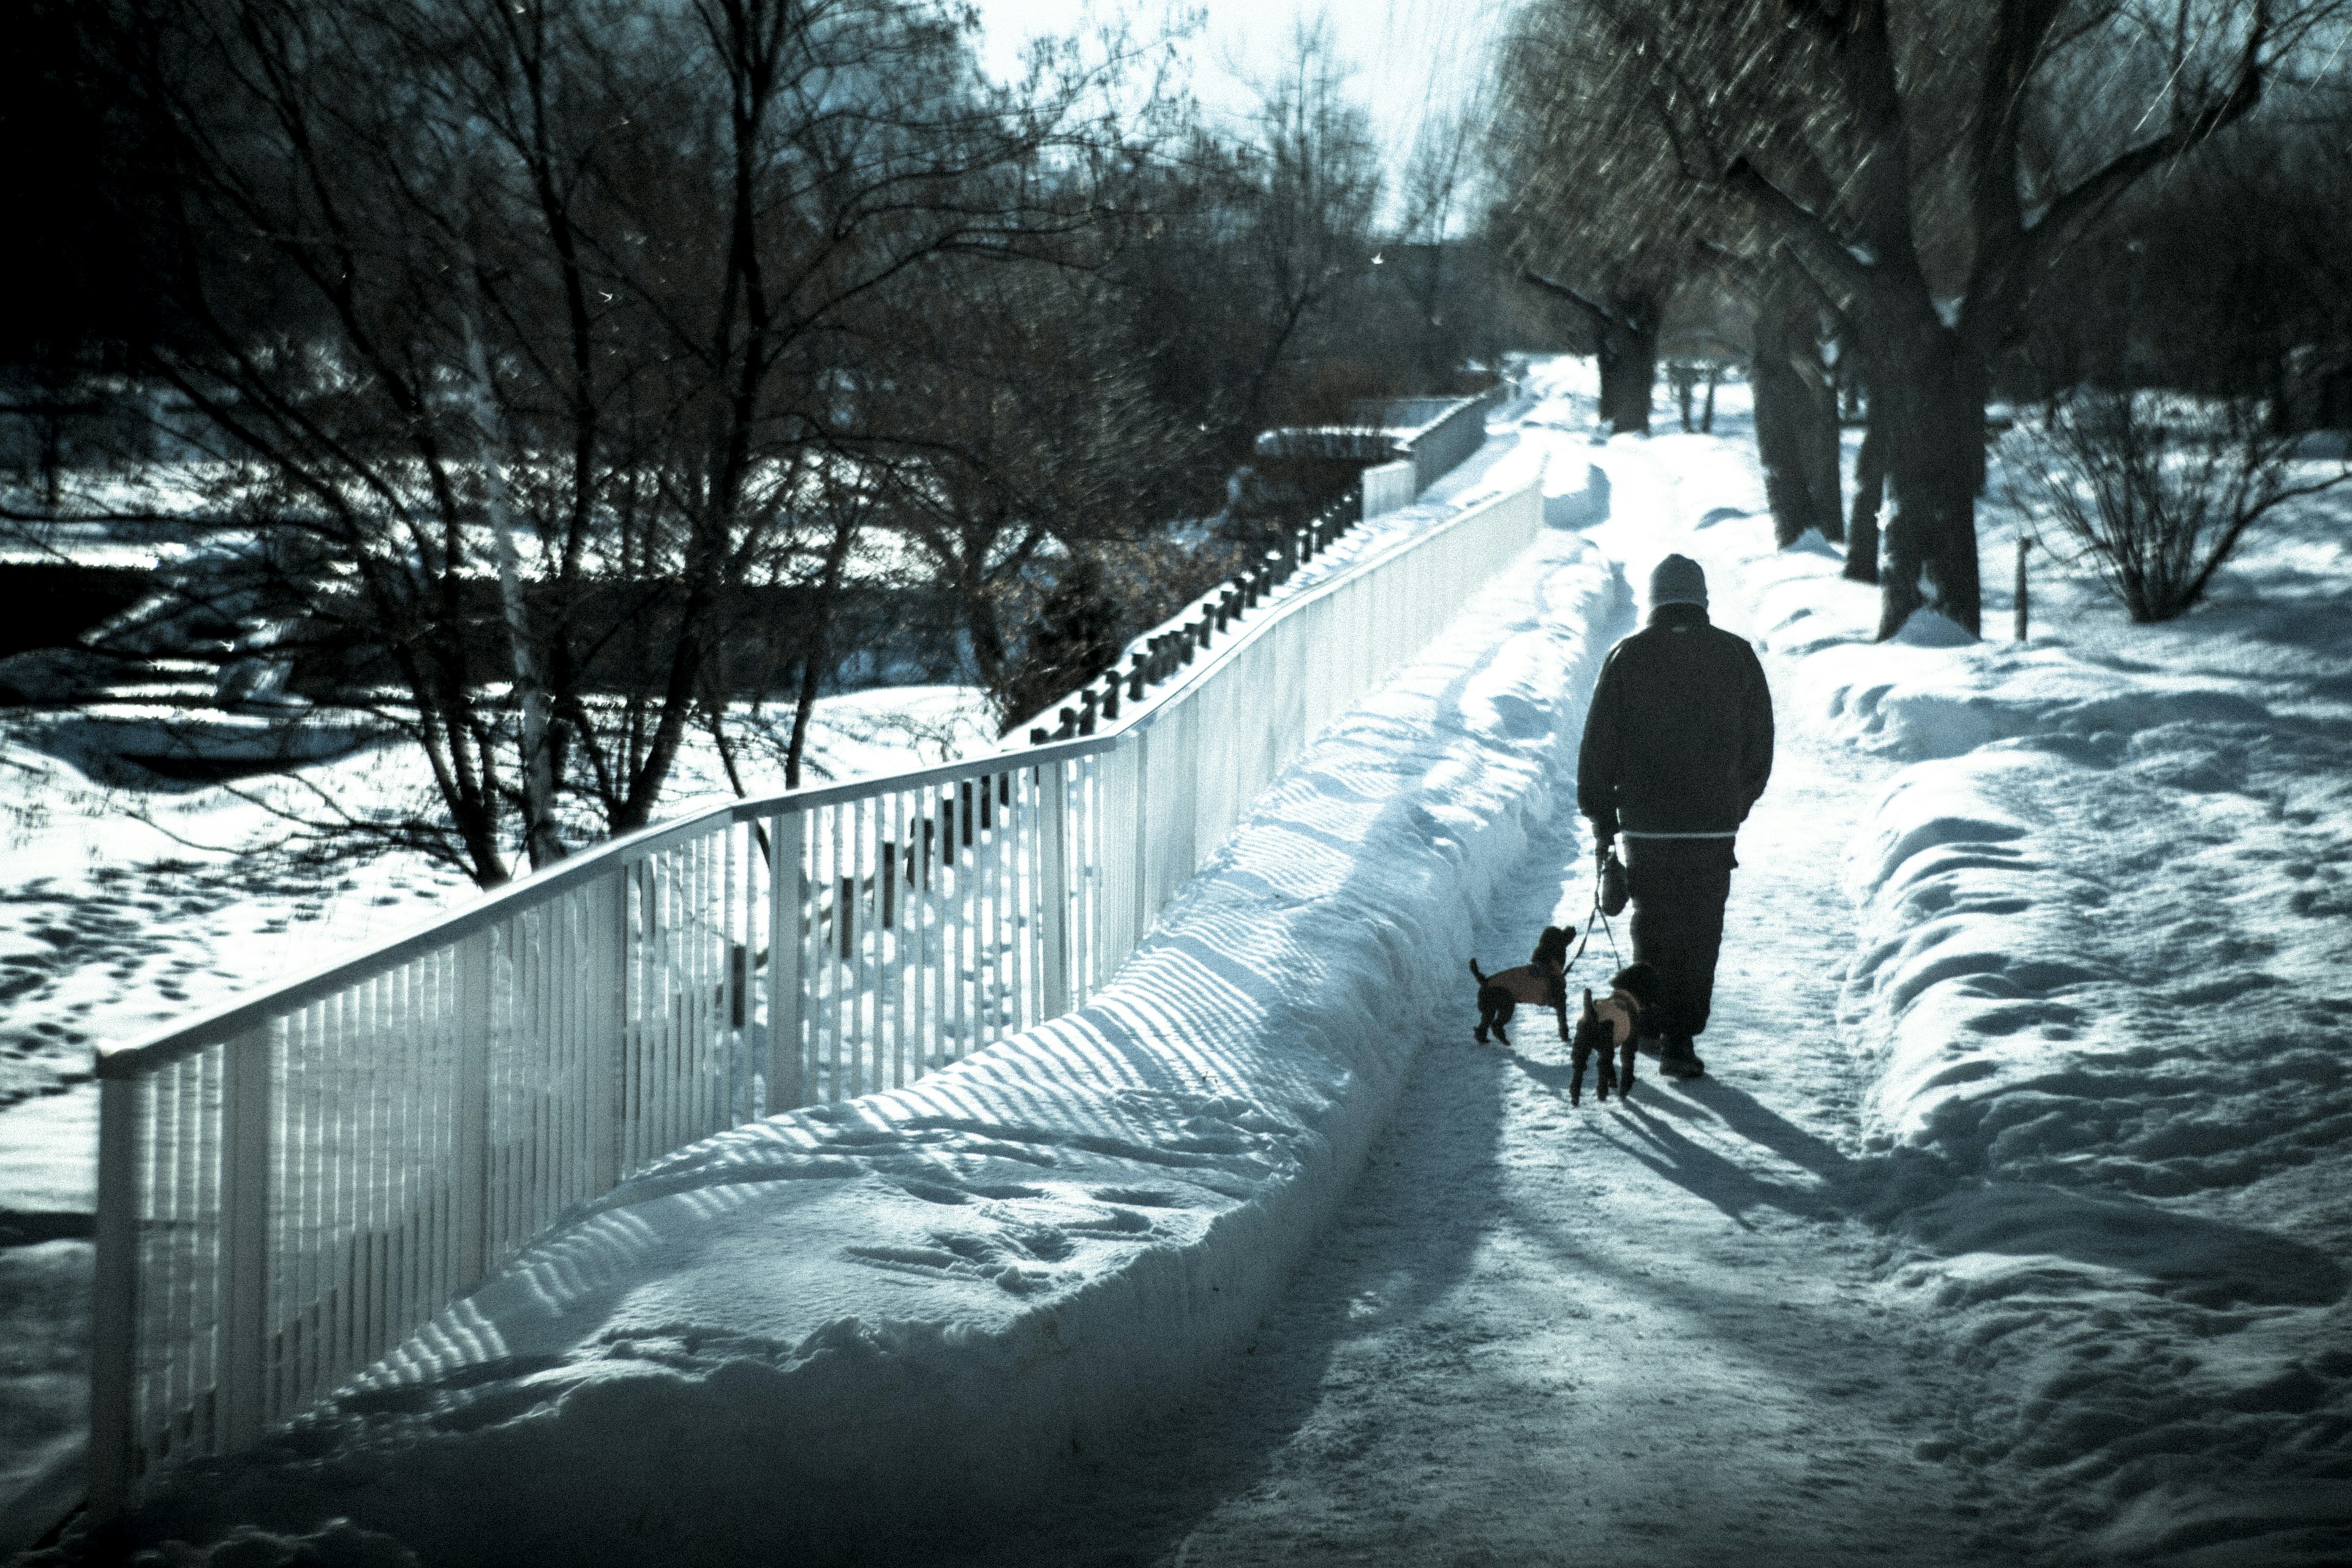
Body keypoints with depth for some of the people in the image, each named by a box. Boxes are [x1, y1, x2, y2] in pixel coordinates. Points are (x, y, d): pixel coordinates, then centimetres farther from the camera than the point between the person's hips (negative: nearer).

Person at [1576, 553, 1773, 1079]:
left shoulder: (1628, 656, -1)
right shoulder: (1737, 656, 2)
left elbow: (1598, 745, -1)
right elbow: (1759, 745, 7)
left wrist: (1600, 819, 8)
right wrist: (1736, 807, 20)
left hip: (1644, 819, 0)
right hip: (1713, 821, 0)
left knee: (1652, 919, 18)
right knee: (1699, 929, 4)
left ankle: (1651, 1019, 24)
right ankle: (1679, 1039, -1)